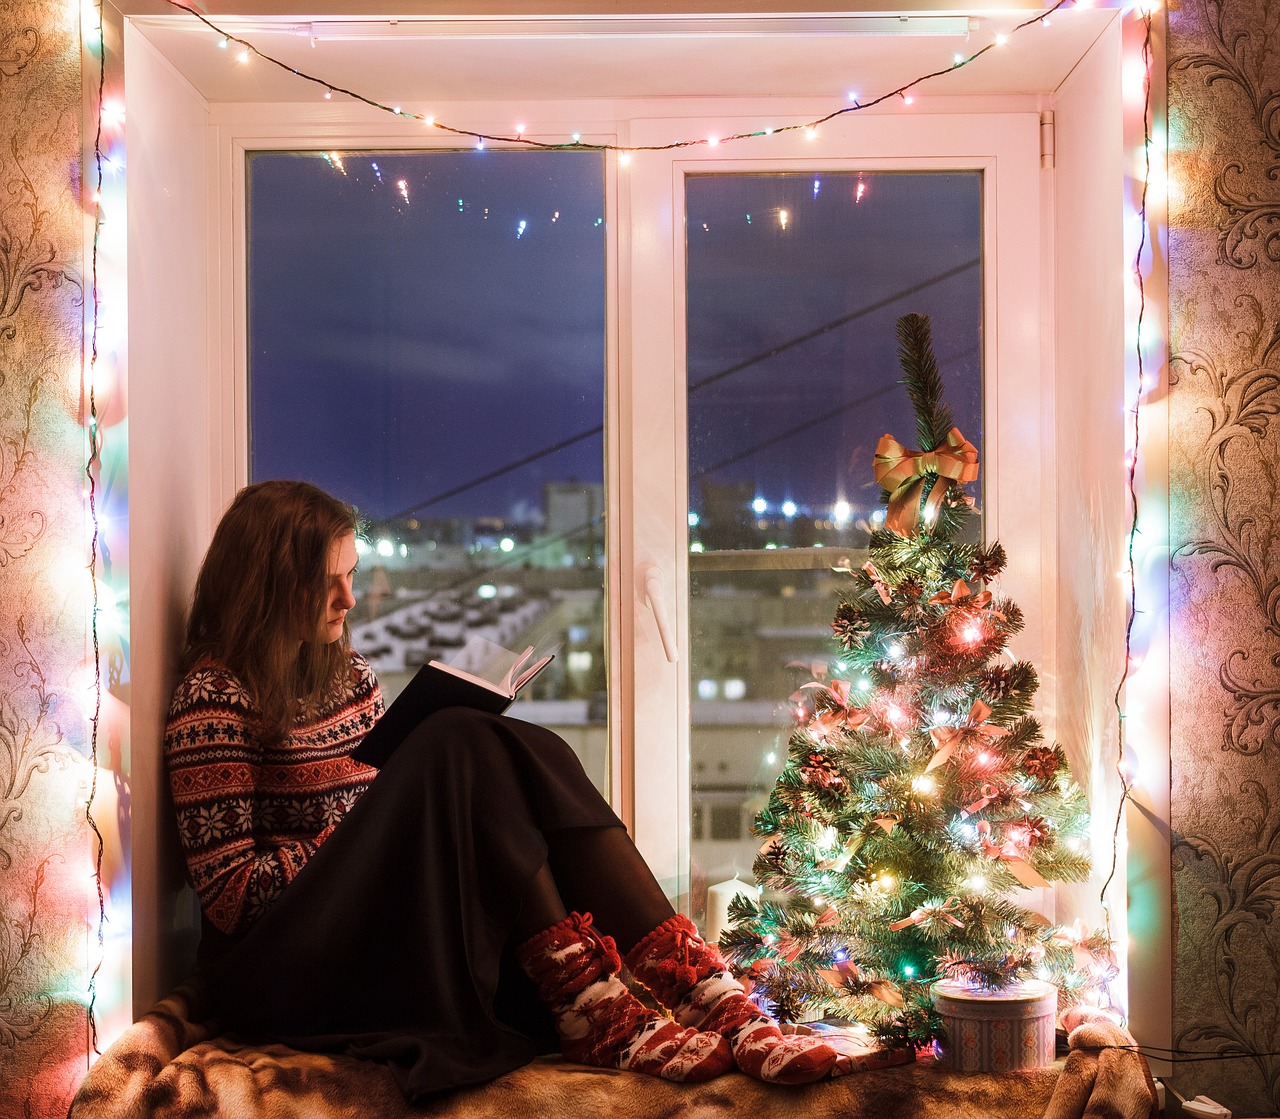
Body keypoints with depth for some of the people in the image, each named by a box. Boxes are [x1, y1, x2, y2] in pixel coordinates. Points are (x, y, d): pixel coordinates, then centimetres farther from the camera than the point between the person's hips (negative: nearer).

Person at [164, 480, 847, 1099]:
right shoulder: (216, 697, -8)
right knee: (464, 745, -25)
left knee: (526, 758, -17)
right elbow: (229, 894, -12)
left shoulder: (341, 666, 16)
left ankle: (708, 994, -30)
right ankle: (591, 1012, -32)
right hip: (285, 967, -7)